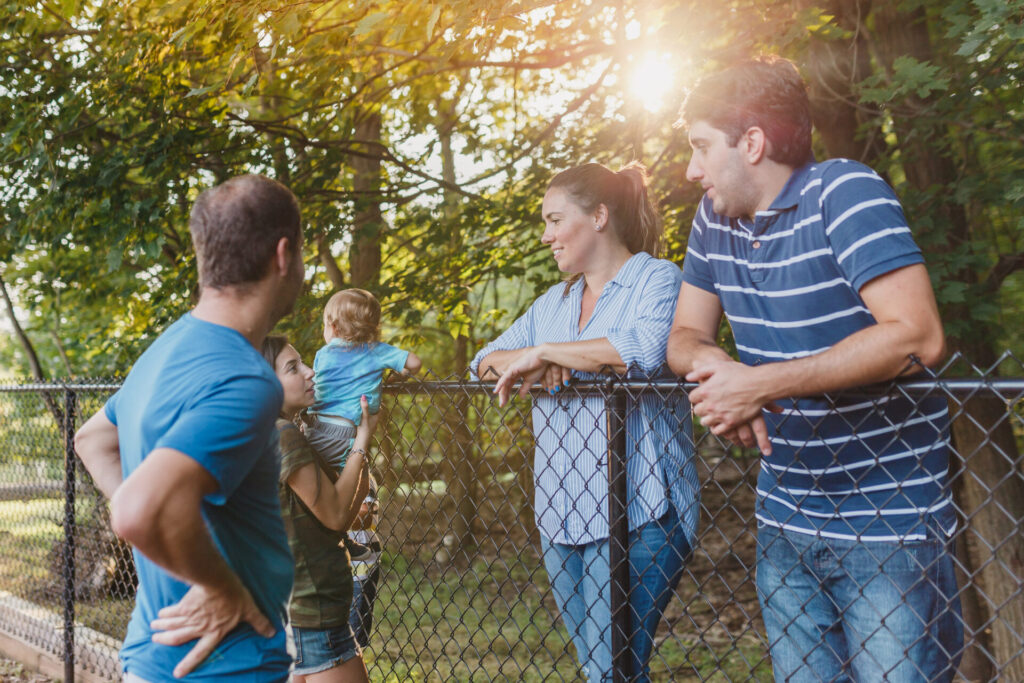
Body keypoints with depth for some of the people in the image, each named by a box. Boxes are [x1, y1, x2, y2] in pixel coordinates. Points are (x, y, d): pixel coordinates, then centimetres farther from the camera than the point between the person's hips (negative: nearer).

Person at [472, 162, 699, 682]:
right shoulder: (553, 303, 20)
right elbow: (485, 360, 20)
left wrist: (544, 352, -13)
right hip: (561, 516, 7)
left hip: (635, 515, -7)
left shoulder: (657, 279, -3)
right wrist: (528, 363, -4)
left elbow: (649, 348, -24)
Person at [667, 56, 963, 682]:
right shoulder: (716, 219, 6)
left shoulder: (841, 194, -15)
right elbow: (686, 335, 14)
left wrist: (760, 383, -24)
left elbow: (918, 337, -25)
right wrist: (711, 362, -12)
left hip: (891, 523, -6)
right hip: (786, 524, 7)